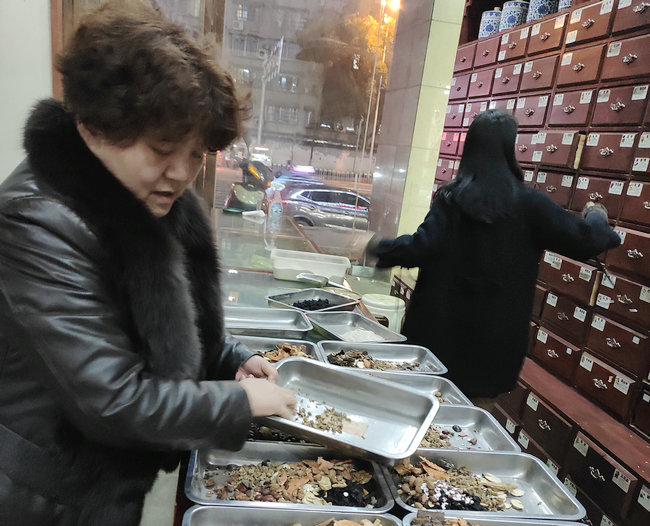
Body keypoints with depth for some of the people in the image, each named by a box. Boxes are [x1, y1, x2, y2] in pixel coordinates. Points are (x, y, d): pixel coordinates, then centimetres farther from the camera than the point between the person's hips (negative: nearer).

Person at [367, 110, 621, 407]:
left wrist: (381, 248, -1)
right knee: (479, 400, 17)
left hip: (444, 322, 1)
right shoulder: (527, 202, -9)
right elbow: (584, 241, -7)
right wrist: (596, 218, 15)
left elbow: (422, 247, -17)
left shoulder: (451, 196, -8)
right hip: (496, 332, 0)